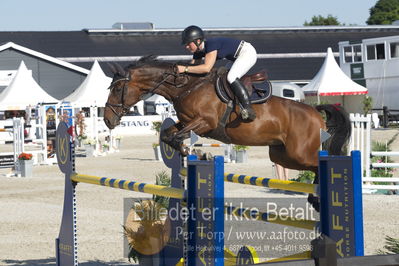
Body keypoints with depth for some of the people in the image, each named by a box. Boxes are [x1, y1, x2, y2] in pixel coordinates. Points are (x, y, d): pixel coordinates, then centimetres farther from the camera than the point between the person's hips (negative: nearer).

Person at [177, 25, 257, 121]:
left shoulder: (211, 44, -30)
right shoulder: (198, 52, -1)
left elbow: (206, 68, -39)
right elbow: (193, 67, 7)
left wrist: (184, 69, -39)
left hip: (248, 52, -11)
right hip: (237, 58, 11)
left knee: (231, 77, -28)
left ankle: (248, 110, -33)